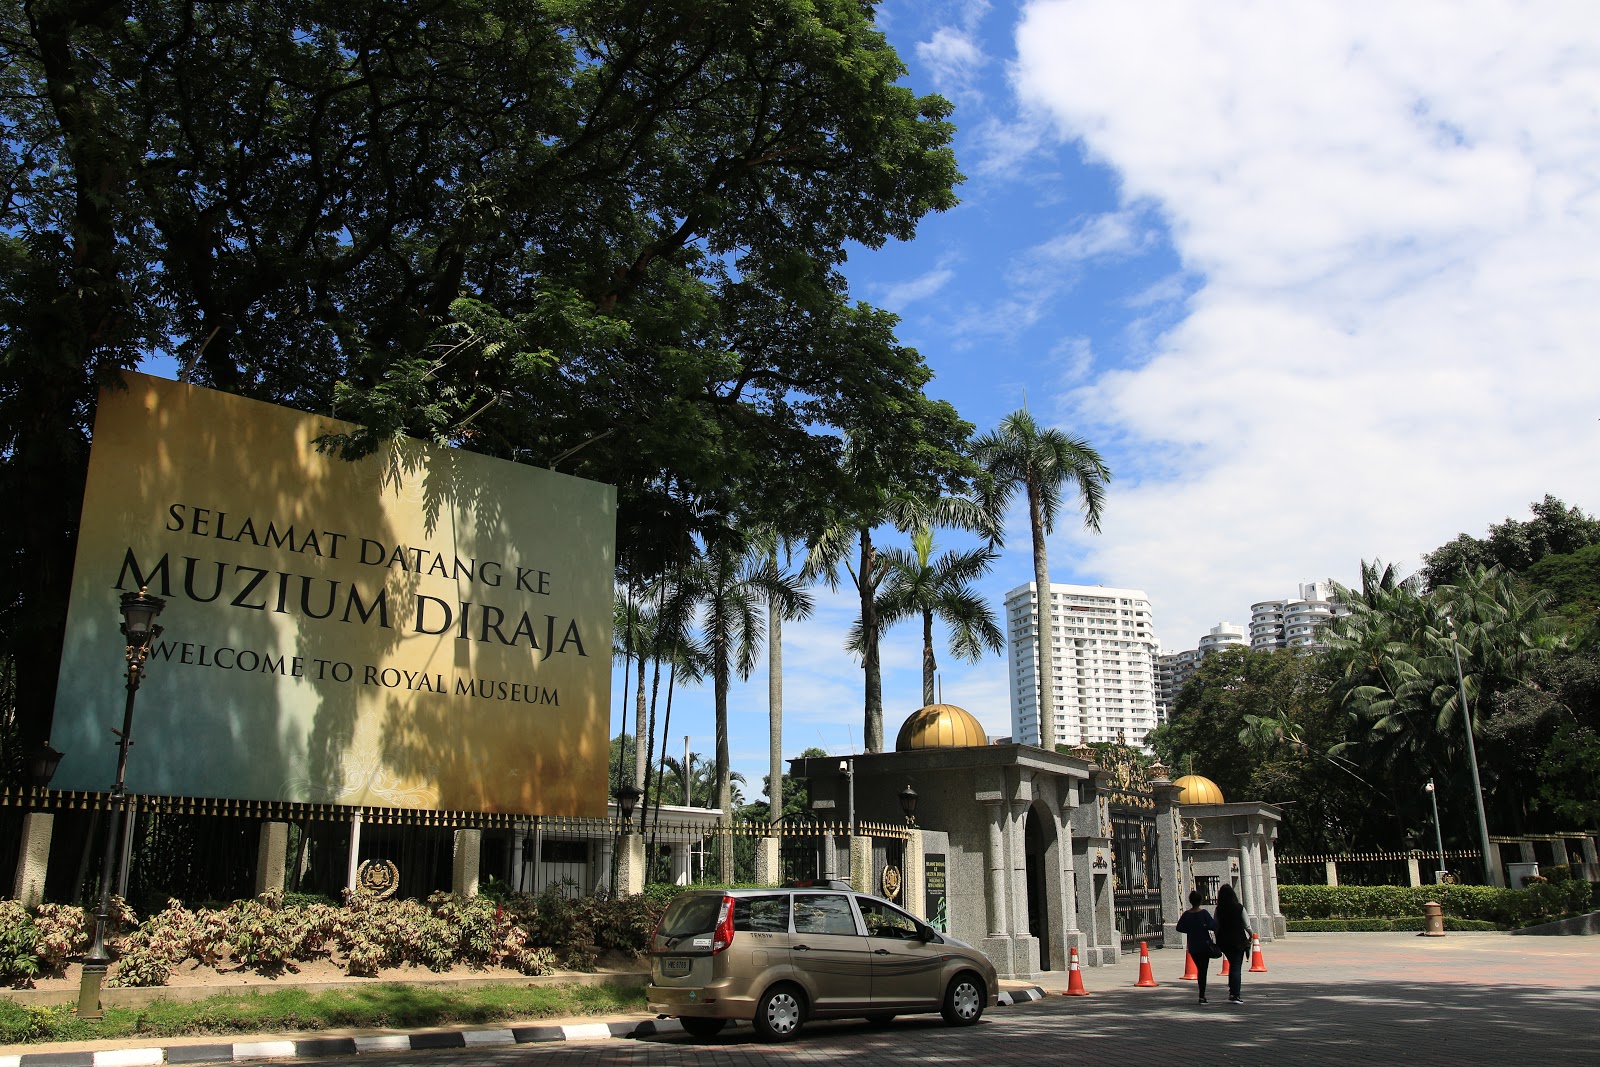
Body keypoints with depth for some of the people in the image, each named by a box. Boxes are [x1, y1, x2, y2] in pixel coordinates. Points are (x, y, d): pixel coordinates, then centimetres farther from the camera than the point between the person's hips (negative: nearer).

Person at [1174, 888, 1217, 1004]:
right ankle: (1202, 995, -10)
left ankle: (1202, 995, 20)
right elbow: (1212, 925, -16)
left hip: (1192, 947, 3)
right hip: (1204, 945, -3)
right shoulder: (1204, 913, -10)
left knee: (1199, 969, 17)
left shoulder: (1186, 915, -1)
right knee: (1203, 970, -2)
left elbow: (1180, 928, 0)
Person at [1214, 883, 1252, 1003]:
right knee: (1237, 967, 3)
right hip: (1238, 941, -3)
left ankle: (1232, 992, 20)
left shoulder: (1218, 910, -5)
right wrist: (1250, 935, 14)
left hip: (1224, 942, 3)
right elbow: (1247, 925, -6)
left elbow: (1216, 927, -2)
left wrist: (1218, 941, 11)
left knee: (1232, 965, 22)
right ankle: (1235, 995, -2)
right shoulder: (1240, 908, -10)